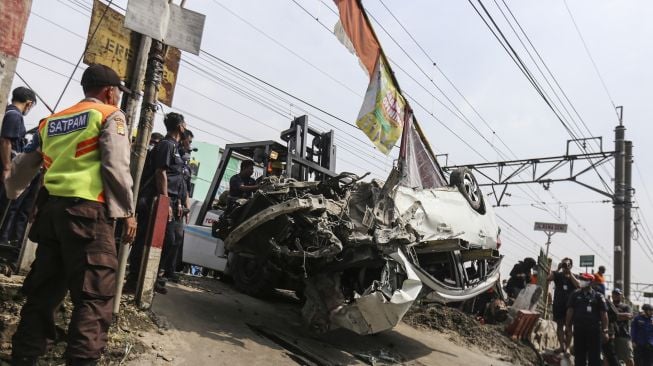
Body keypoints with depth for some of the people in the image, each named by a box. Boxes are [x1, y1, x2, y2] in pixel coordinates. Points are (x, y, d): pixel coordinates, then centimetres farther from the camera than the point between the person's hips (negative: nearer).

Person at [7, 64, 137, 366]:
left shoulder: (52, 121, 23)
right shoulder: (110, 115, 3)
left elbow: (25, 165, 29)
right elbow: (116, 167, -9)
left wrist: (11, 192, 47)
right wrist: (127, 211, -4)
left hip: (50, 208, 7)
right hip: (87, 210, -7)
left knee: (43, 289, 14)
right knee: (95, 294, -7)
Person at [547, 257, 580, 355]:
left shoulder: (573, 276, 6)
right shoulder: (558, 275, 5)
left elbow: (578, 285, -14)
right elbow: (548, 279, -13)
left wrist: (570, 273, -15)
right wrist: (558, 269, -14)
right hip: (558, 303, 1)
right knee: (559, 325, 5)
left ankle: (567, 346, 6)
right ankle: (562, 346, 13)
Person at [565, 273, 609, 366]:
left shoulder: (598, 296, 4)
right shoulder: (575, 295, 8)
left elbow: (604, 314, 1)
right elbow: (570, 312, 5)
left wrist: (605, 331, -6)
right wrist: (568, 329, 0)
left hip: (594, 330, -2)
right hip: (579, 330, 2)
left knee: (594, 357, 2)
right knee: (579, 356, 6)